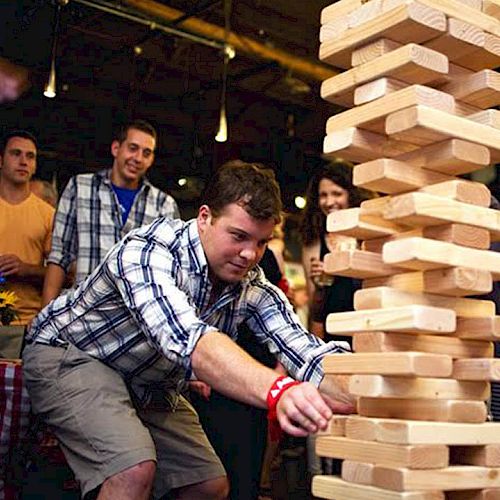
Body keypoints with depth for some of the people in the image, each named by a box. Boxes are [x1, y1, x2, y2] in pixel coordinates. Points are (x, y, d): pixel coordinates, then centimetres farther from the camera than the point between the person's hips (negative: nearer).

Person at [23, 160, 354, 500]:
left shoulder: (255, 289, -14)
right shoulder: (148, 251, -34)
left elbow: (306, 352, -25)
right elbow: (188, 340, -51)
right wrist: (279, 392, -67)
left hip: (150, 385, 7)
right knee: (135, 470, -29)